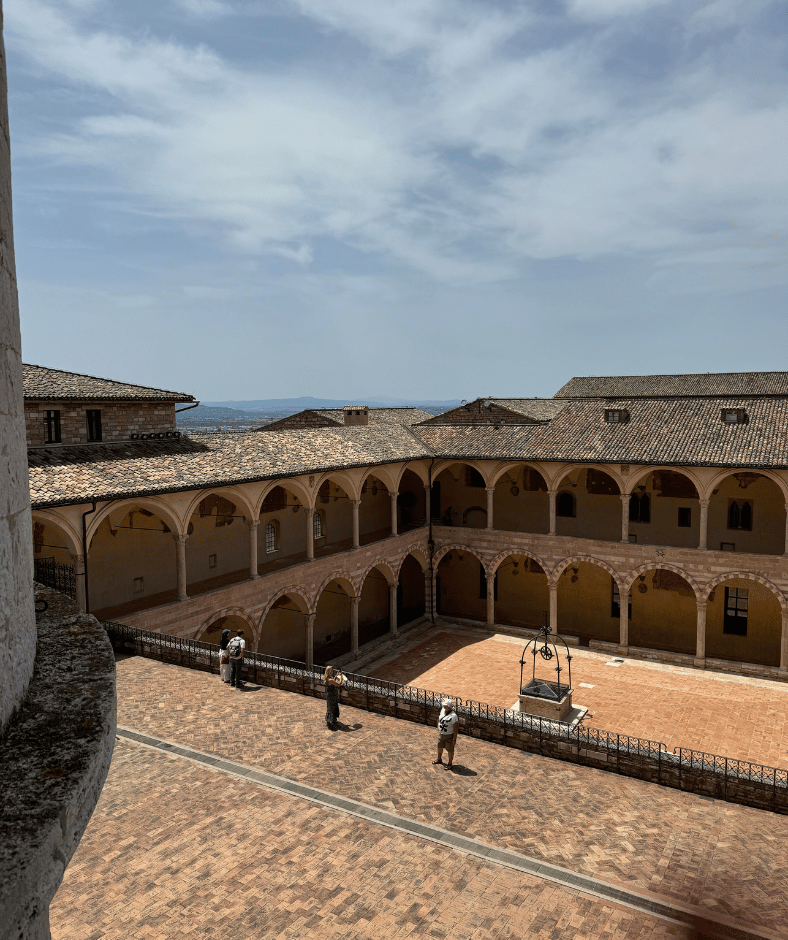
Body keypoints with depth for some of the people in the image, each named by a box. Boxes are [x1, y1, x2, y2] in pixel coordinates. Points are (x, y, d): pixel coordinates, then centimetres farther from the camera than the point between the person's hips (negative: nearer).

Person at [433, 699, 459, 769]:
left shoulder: (453, 716, -28)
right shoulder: (442, 710, -6)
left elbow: (455, 728, -23)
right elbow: (439, 720, 11)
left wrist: (454, 739, -20)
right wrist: (438, 731, 15)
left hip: (449, 735, -7)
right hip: (441, 734, 8)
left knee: (450, 750, 10)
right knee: (439, 747, 24)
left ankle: (450, 763, 29)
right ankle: (439, 759, 47)